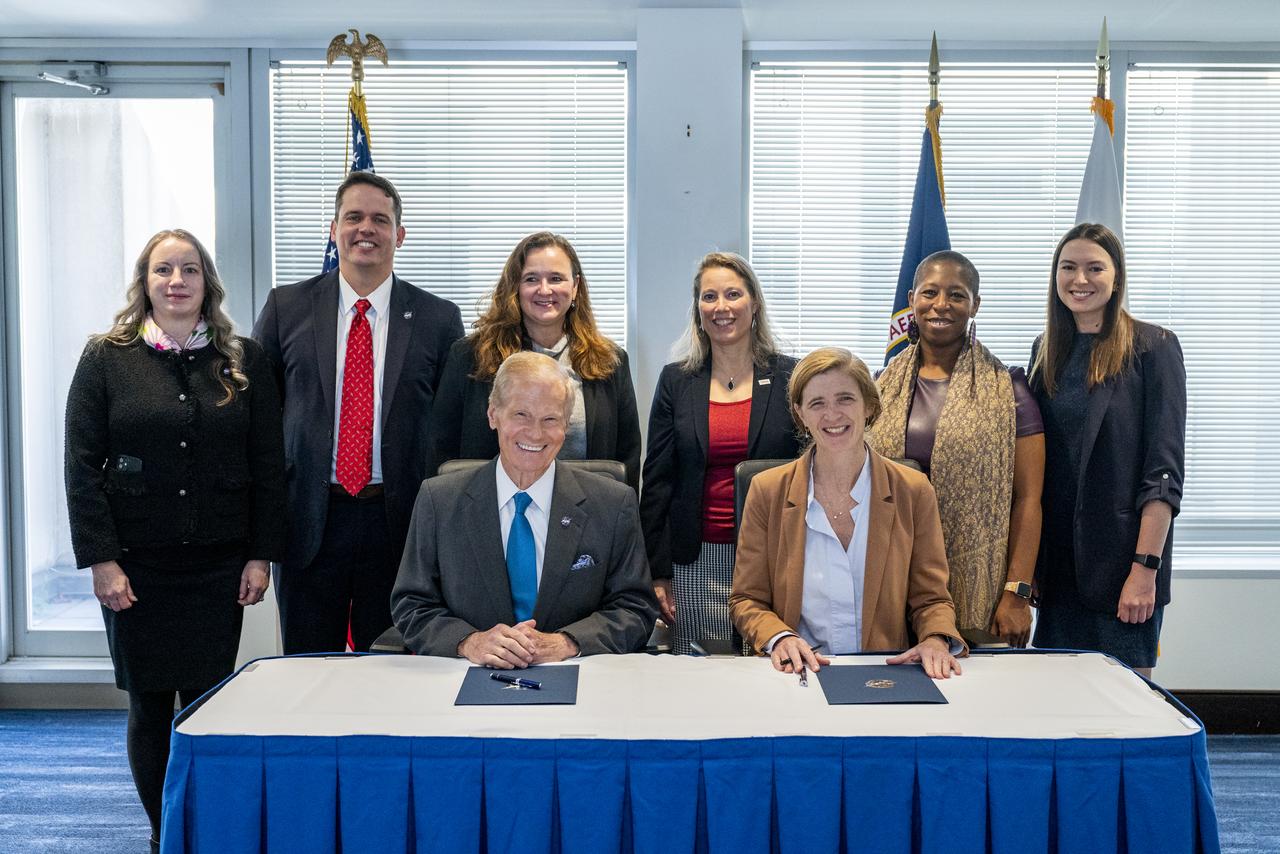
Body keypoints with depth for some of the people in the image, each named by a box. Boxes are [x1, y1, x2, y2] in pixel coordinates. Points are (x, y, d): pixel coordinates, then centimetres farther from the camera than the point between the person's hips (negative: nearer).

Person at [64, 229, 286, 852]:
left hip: (219, 567, 1)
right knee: (149, 705, 7)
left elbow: (268, 465, 4)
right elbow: (82, 467, -2)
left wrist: (261, 555, -1)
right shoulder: (107, 359, 1)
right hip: (137, 568, 0)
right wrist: (101, 559, -8)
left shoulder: (244, 361, 4)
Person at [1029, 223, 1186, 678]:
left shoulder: (1152, 347, -5)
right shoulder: (1046, 349, 10)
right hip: (1057, 556, 5)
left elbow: (1164, 469, -10)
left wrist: (1146, 568, -17)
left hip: (1122, 556, -5)